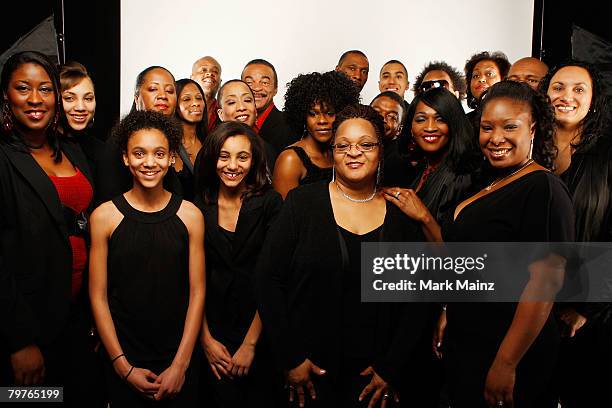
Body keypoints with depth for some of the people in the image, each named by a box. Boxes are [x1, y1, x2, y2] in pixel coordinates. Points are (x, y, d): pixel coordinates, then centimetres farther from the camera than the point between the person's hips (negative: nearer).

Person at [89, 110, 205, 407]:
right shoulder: (104, 216, -6)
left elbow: (197, 292, -4)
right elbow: (98, 296, -4)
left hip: (180, 359, 1)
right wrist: (123, 366, -7)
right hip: (122, 360, 0)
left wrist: (180, 364, -7)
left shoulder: (190, 215, -5)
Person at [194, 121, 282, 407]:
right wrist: (205, 338, -4)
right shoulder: (199, 207, -1)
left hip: (261, 330, -1)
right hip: (215, 330, 2)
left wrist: (250, 343, -11)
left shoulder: (270, 203, -9)